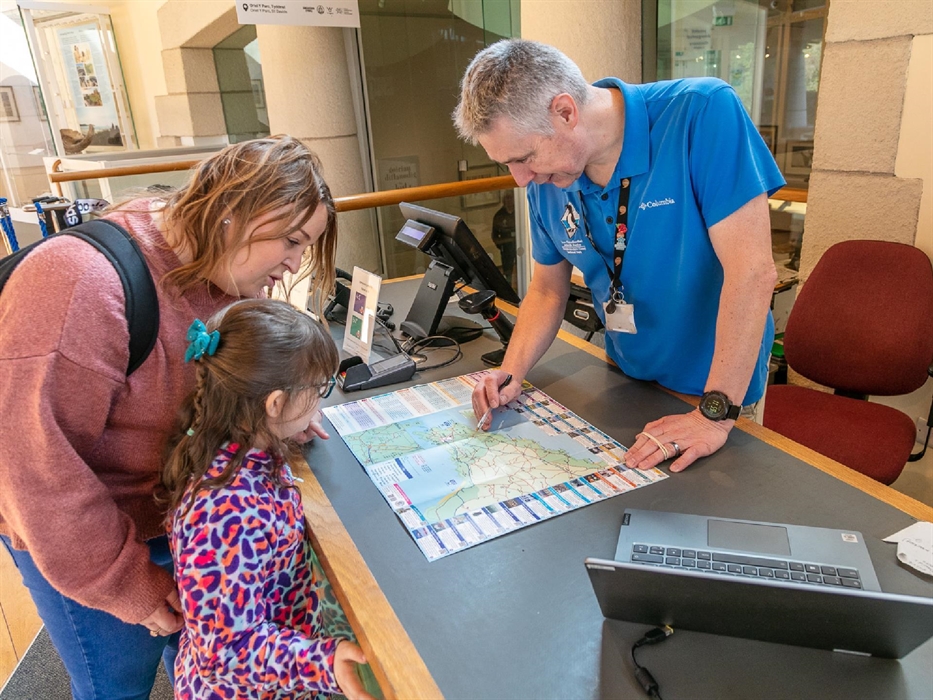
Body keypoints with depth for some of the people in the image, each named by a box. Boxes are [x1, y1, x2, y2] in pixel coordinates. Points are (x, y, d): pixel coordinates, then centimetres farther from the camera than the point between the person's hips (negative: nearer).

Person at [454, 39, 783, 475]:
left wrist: (716, 414, -28)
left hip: (712, 387, -4)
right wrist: (510, 374, -12)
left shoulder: (702, 113, -26)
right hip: (625, 377, 5)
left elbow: (750, 271, -29)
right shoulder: (545, 180, -9)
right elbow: (548, 290, 3)